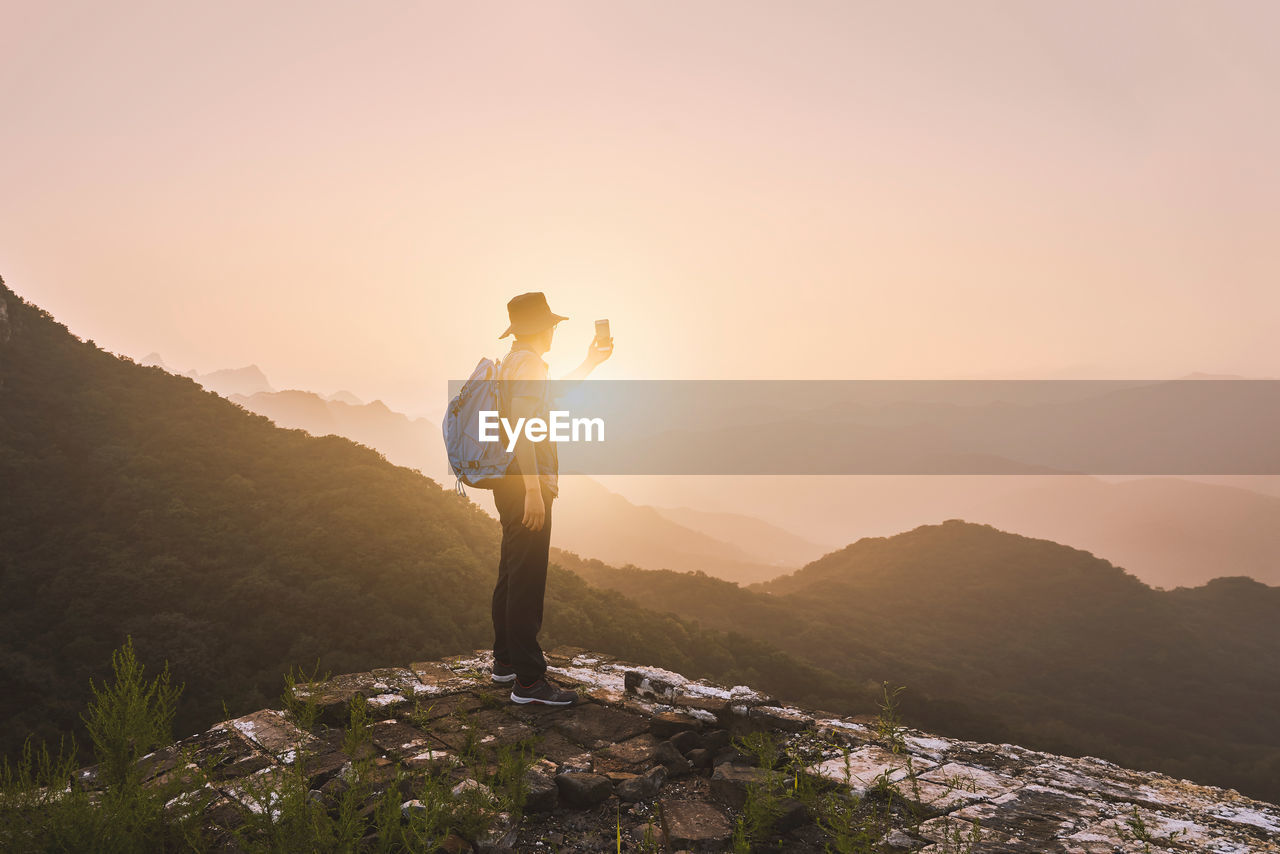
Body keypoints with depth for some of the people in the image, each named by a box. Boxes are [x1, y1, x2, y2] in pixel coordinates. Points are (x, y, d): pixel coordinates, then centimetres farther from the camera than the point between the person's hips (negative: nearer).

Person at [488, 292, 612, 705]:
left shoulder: (511, 363, 18)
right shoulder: (527, 365, -14)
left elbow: (552, 395, 36)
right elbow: (521, 429, -24)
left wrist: (590, 363, 37)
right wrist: (533, 492, -27)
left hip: (512, 484, 11)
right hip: (525, 485, -11)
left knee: (512, 574, 18)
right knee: (526, 580, -9)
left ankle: (506, 659, 30)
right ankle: (528, 679, -6)